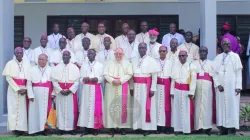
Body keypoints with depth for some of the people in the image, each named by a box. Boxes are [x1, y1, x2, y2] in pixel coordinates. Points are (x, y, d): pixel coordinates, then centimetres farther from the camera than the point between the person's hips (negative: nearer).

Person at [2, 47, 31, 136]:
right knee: (13, 108, -4)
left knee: (23, 109, -1)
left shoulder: (27, 64, 9)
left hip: (24, 89, 2)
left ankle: (21, 128, 2)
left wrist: (26, 89, -10)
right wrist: (17, 89, -12)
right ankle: (14, 128, -1)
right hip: (13, 89, -2)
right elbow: (8, 78, -4)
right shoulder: (10, 64, 3)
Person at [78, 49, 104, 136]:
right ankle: (86, 128, 3)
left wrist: (96, 79, -19)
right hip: (86, 89, 2)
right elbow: (81, 79, 7)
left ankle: (95, 128, 2)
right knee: (86, 106, -2)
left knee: (96, 107, -4)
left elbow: (102, 78, 1)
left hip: (96, 89, -1)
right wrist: (84, 79, -15)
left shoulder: (100, 65, 7)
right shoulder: (84, 65, 12)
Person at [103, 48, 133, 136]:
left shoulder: (127, 63, 9)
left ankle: (123, 127, 4)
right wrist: (112, 80, -15)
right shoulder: (110, 63, 12)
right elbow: (105, 74, 2)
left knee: (123, 106, -2)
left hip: (123, 87, -1)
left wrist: (120, 81, -16)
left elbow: (129, 74, -3)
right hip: (111, 87, 1)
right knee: (111, 106, -1)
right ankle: (112, 127, 3)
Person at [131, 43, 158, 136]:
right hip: (137, 86, 5)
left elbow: (154, 75, -8)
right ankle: (138, 126, 13)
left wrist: (153, 89, -12)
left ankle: (147, 127, 2)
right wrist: (131, 87, 5)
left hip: (146, 86, -5)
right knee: (137, 106, 6)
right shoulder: (134, 60, 10)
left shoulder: (151, 60, -4)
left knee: (146, 106, -3)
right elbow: (132, 74, 10)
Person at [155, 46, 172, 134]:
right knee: (158, 104, 0)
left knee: (167, 105, 2)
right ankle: (158, 125, 4)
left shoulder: (170, 62, 5)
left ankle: (167, 126, 7)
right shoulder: (155, 61, 4)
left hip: (166, 85, 0)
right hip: (158, 85, 0)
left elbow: (172, 75, 3)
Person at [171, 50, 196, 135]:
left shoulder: (191, 66, -3)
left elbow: (193, 80, -7)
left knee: (186, 110, -1)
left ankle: (186, 129, 6)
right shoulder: (175, 66, 7)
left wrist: (191, 92, -12)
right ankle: (178, 129, 12)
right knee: (177, 109, 5)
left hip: (186, 91, -3)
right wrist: (172, 91, 4)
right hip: (177, 90, 3)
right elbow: (173, 79, 7)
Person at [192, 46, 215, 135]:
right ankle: (198, 126, 0)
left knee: (207, 105, -6)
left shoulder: (211, 63, 14)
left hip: (207, 87, -1)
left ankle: (207, 127, -4)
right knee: (197, 105, -3)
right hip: (197, 86, 1)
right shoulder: (194, 63, 15)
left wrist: (214, 89, -3)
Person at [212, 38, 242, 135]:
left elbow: (239, 72, 0)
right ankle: (223, 129, 4)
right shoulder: (218, 58, 11)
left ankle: (232, 129, -2)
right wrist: (217, 84, -7)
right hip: (220, 87, 3)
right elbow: (214, 72, 7)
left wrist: (238, 86, -8)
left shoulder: (235, 56, 5)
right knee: (221, 107, 0)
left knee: (232, 106, -5)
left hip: (232, 86, -2)